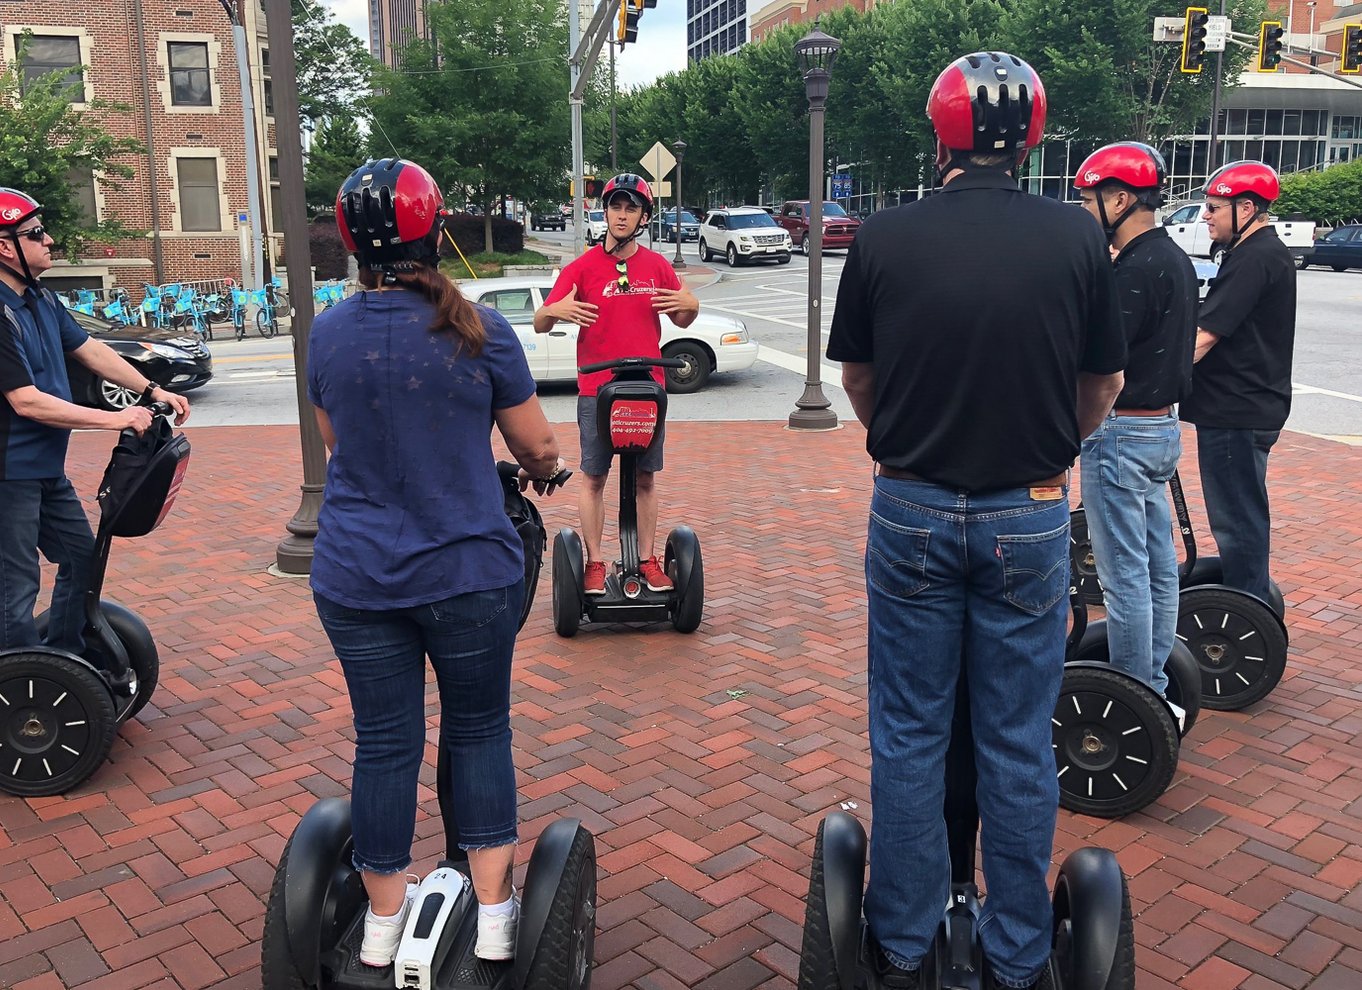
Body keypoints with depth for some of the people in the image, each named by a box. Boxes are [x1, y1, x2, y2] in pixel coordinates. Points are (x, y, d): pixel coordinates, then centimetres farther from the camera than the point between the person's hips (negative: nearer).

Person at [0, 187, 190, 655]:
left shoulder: (42, 299, 6)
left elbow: (90, 350, 13)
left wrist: (152, 390, 2)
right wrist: (116, 419, -24)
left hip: (47, 467, 10)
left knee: (81, 555, 20)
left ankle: (67, 659, 34)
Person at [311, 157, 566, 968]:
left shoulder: (328, 333, 0)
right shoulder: (478, 330, -10)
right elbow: (538, 446, -2)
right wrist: (547, 470, 20)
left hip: (356, 578, 3)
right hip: (469, 572, -2)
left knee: (384, 742, 13)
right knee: (479, 731, 14)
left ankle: (384, 918, 29)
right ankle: (494, 913, 22)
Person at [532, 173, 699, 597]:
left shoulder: (658, 266, 7)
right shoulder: (582, 267, -1)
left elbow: (681, 321, 17)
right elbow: (540, 325, -2)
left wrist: (691, 304, -6)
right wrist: (555, 311, -25)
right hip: (596, 390, -2)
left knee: (646, 478, 8)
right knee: (594, 478, 3)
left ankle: (647, 560, 17)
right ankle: (594, 562, 11)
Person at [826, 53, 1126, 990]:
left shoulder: (884, 237, -6)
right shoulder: (1077, 237, -5)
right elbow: (1101, 389, 6)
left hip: (912, 513, 0)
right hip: (1030, 517, 1)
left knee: (909, 735, 12)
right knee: (1019, 743, 12)